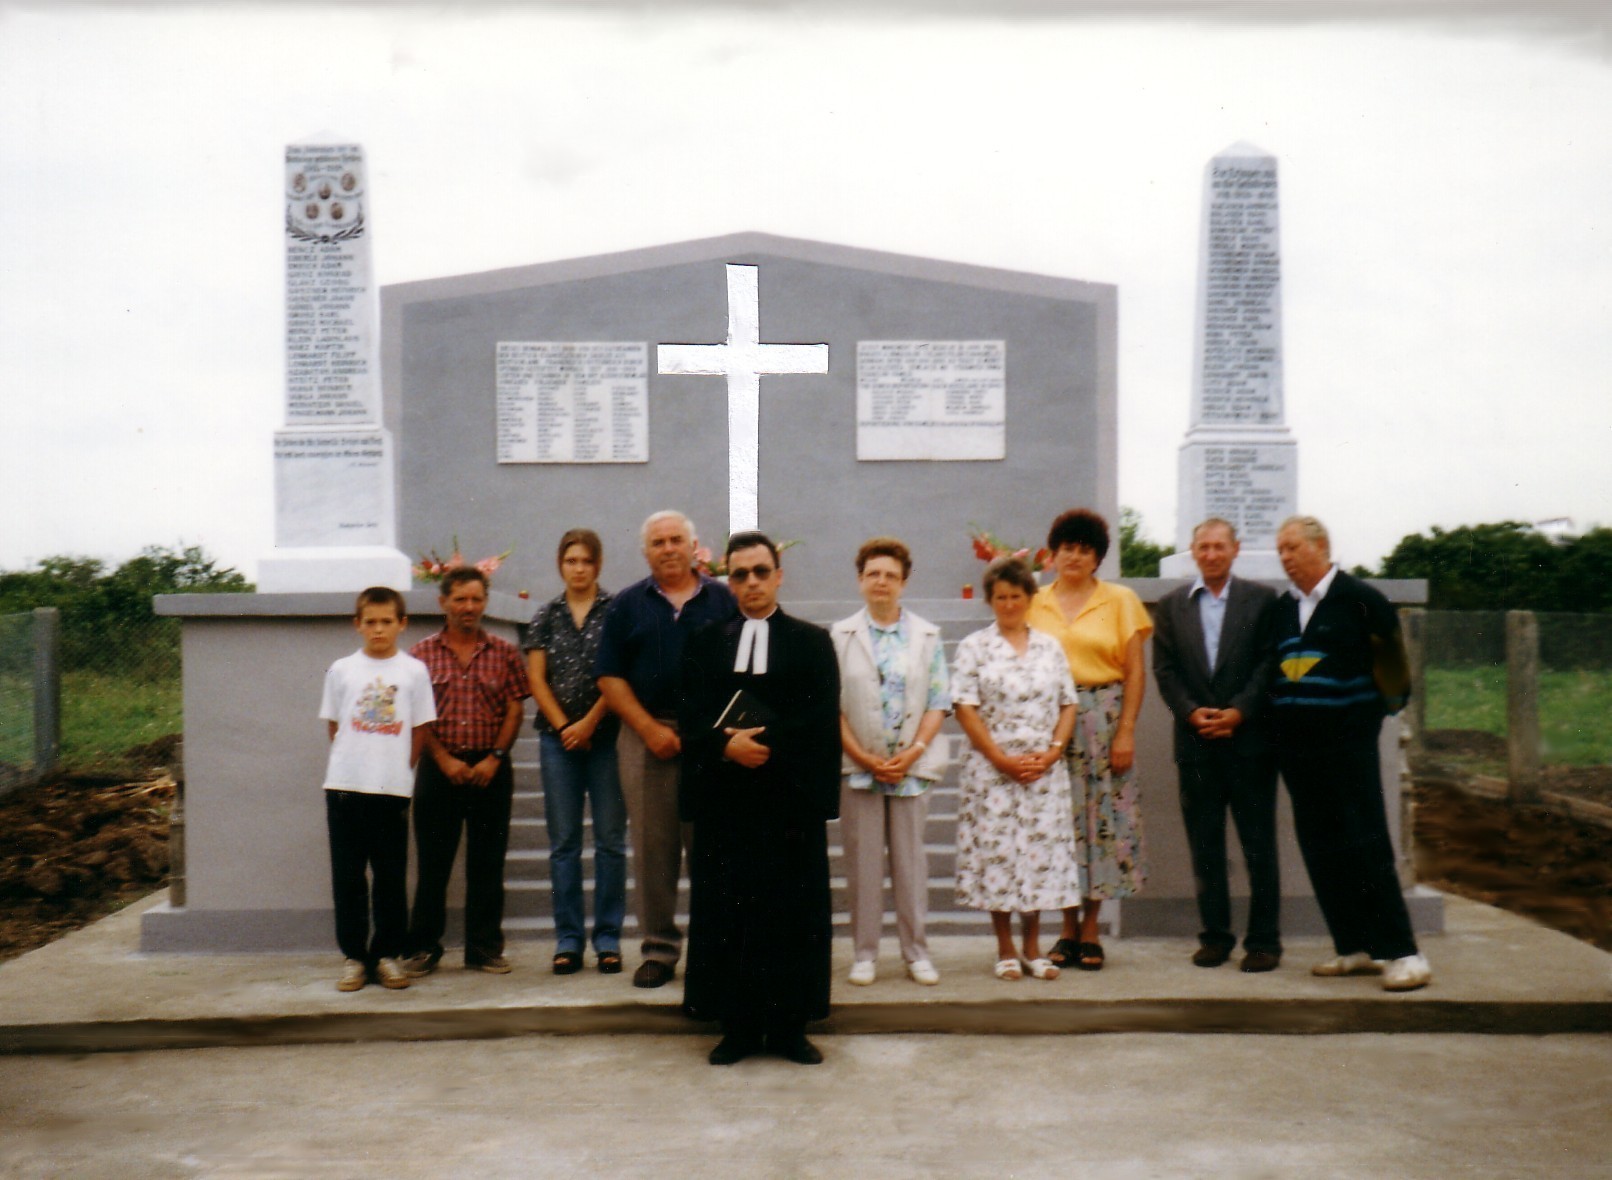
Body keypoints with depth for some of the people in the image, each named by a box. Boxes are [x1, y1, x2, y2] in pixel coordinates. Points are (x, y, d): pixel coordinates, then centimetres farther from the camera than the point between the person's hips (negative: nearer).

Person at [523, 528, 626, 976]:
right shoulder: (546, 616, 10)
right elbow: (536, 678, 6)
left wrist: (589, 723, -10)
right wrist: (564, 727, -4)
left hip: (606, 735, -2)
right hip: (558, 737, 2)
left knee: (610, 839, 0)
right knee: (563, 842, 4)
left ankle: (608, 939, 6)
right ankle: (568, 940, 9)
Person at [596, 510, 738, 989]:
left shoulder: (723, 601, 7)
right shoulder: (627, 605, 9)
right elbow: (610, 677, 4)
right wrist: (650, 728, -7)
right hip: (645, 733, 1)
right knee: (652, 847, 4)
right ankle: (659, 949, 12)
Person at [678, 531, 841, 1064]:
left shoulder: (812, 642, 7)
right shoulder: (704, 644, 12)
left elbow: (821, 719, -4)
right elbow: (691, 718, 3)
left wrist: (765, 742, -14)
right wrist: (728, 745, -16)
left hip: (792, 799, -1)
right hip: (723, 799, 1)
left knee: (794, 914, 1)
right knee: (727, 914, 2)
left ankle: (789, 1027, 9)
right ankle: (737, 1026, 10)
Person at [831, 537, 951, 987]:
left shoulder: (927, 636, 6)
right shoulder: (840, 636, 4)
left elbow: (939, 701, 3)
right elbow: (830, 703, -1)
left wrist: (912, 752, -10)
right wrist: (863, 756, -9)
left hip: (912, 765, 1)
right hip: (856, 765, 0)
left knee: (911, 857, 5)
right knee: (862, 860, 3)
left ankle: (916, 951, 13)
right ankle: (864, 953, 11)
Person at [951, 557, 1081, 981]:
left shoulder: (1050, 647, 11)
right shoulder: (974, 648, 1)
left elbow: (1067, 705, 9)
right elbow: (965, 708, -5)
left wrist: (1052, 752, -7)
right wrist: (1002, 759, -11)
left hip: (1045, 771, 3)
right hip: (992, 768, -3)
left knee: (1042, 852, 4)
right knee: (997, 853, -1)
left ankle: (1032, 948, 15)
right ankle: (1005, 950, 10)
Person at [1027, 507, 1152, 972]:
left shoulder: (1119, 600, 4)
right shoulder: (1034, 603, 7)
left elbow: (1135, 672, 1)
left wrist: (1126, 732, -7)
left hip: (1103, 719, -1)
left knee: (1102, 817, 0)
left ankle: (1090, 929, 11)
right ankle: (1068, 930, 13)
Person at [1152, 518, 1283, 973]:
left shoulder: (1261, 599, 4)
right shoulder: (1172, 604, 11)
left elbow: (1271, 662, -2)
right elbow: (1164, 669, 6)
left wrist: (1238, 712, -12)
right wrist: (1192, 712, -9)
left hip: (1249, 737, -2)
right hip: (1196, 740, 2)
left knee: (1258, 843, 1)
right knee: (1204, 844, 6)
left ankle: (1263, 940, 7)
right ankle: (1215, 935, 14)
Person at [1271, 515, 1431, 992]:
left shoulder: (1360, 599, -4)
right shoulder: (1281, 608, 13)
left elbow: (1393, 662, 0)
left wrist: (1389, 702, -5)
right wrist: (1276, 728, 9)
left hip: (1346, 739, -6)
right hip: (1295, 745, 6)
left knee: (1365, 845, -9)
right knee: (1320, 849, 7)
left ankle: (1402, 953, -5)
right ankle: (1354, 948, 15)